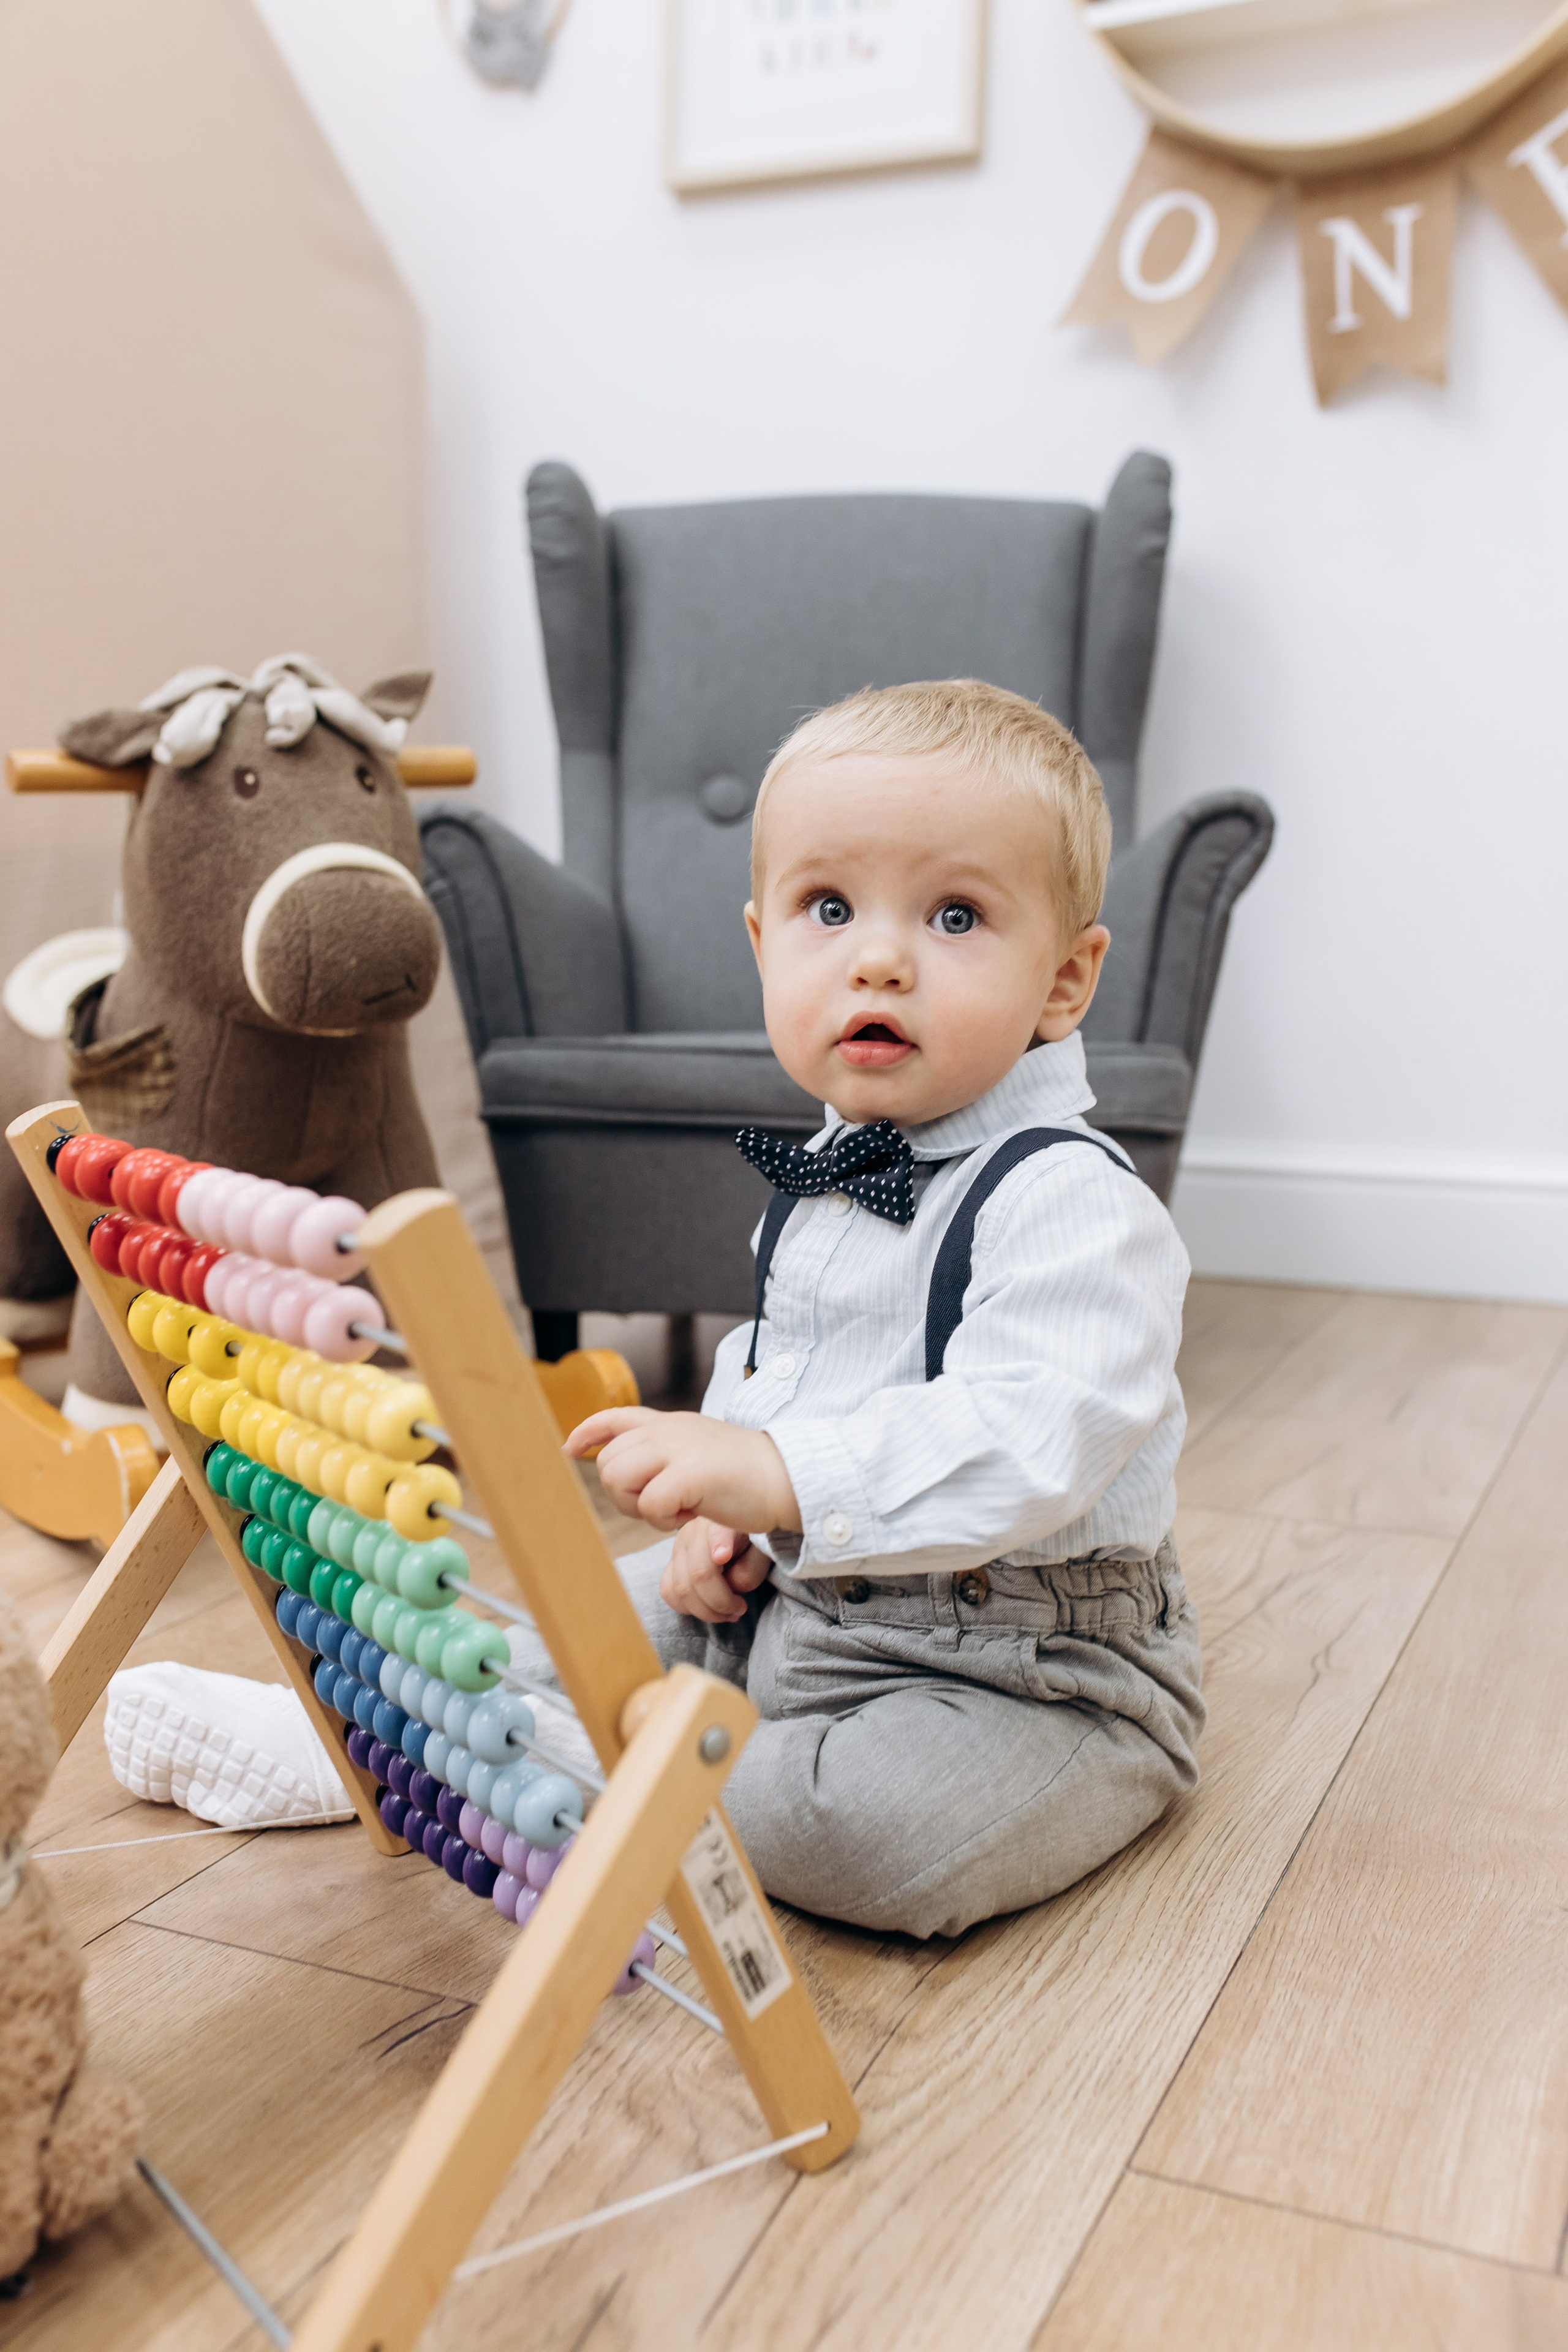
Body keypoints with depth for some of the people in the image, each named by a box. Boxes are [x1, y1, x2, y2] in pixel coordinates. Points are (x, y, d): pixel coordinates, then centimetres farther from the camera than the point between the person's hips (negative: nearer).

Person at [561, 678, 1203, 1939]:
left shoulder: (1073, 1202, -23)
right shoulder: (833, 1172, 6)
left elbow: (1029, 1443, -37)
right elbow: (771, 1364, 21)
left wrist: (783, 1475, -48)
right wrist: (726, 1516, 5)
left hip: (1026, 1676, -8)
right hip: (795, 1601, 9)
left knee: (879, 1827, -31)